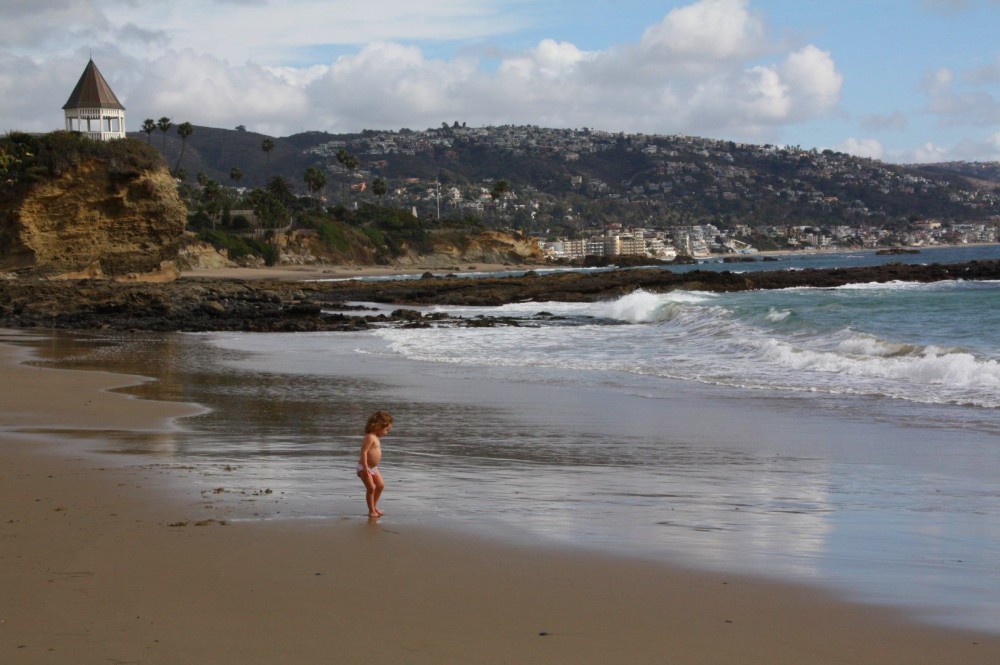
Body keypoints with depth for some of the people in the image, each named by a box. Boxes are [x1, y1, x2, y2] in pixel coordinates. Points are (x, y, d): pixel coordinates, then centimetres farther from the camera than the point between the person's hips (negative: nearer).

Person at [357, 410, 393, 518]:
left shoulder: (376, 438, 12)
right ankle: (371, 510, -2)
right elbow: (364, 452, -26)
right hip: (365, 468, -10)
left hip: (373, 468, 10)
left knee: (380, 485, 12)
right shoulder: (370, 437, -20)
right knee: (371, 488, -10)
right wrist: (366, 468, -28)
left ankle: (374, 506, 26)